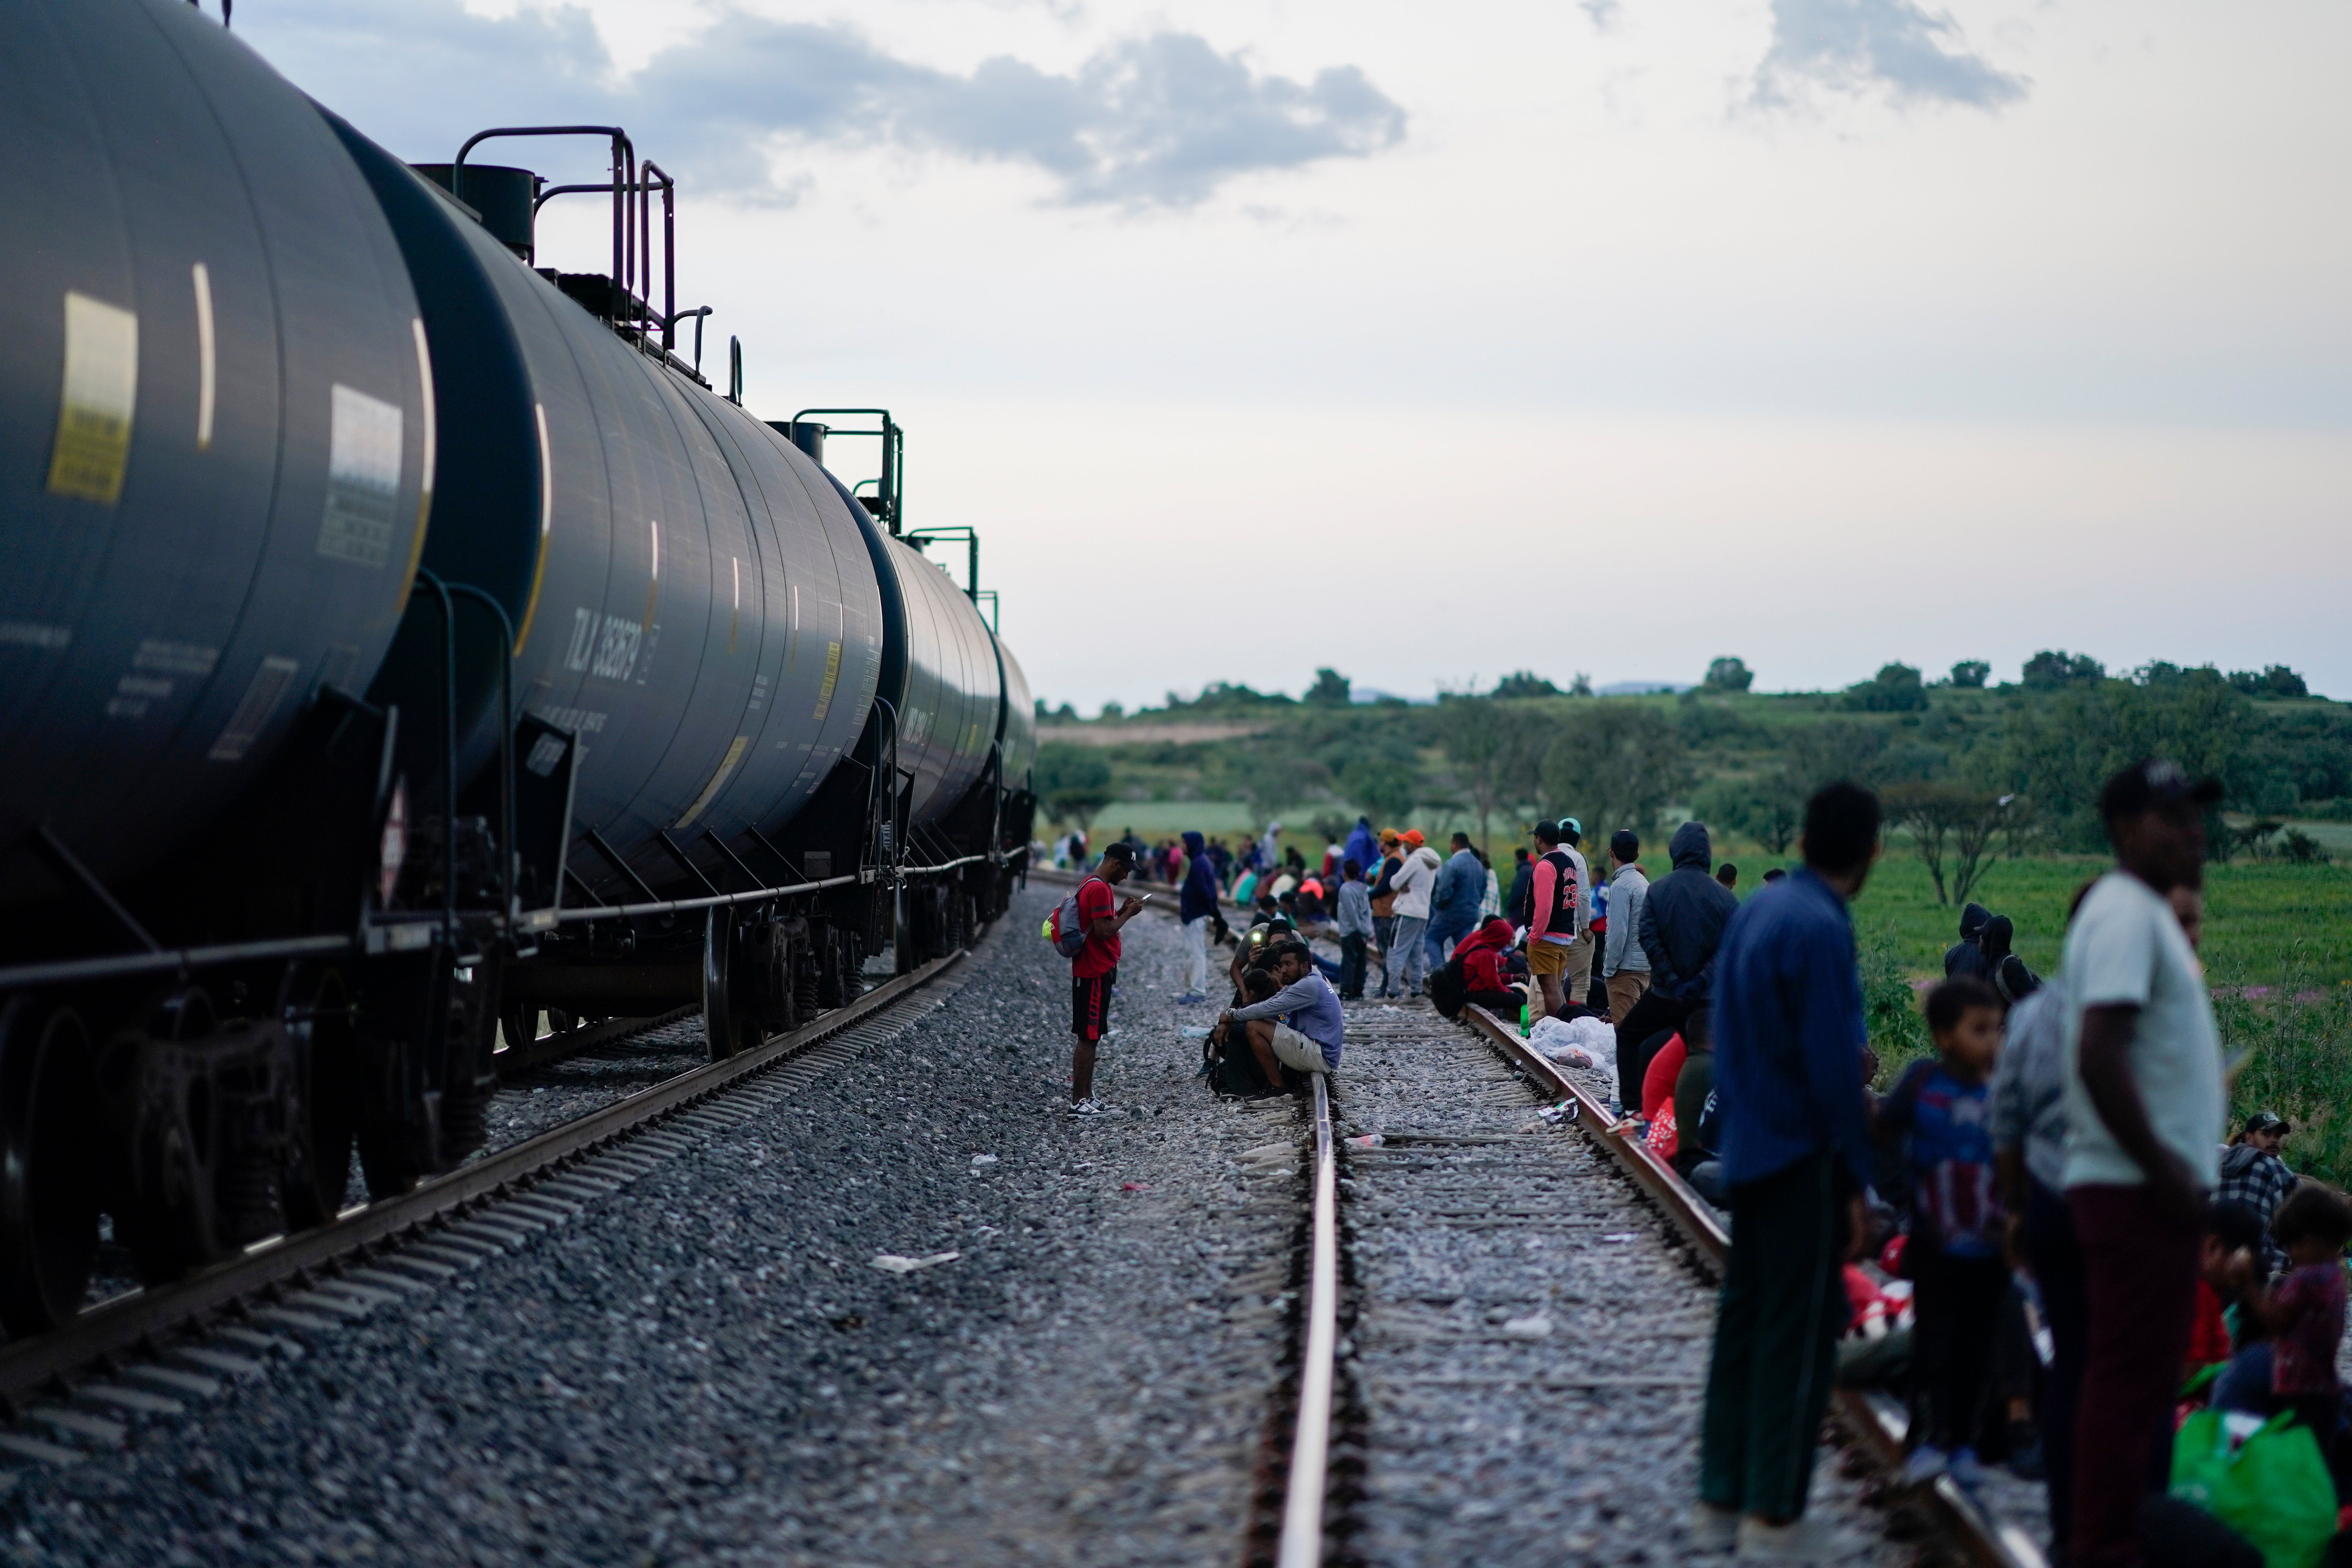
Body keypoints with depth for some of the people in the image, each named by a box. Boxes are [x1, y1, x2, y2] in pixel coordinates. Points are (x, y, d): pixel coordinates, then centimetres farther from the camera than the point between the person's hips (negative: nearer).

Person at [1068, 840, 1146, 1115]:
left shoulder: (1090, 886, 15)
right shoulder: (1100, 889, -18)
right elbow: (1104, 932, -23)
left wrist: (1123, 911, 11)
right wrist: (1129, 914, -11)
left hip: (1092, 972, 11)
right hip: (1096, 974, -11)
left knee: (1089, 1037, 13)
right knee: (1088, 1037, -7)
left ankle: (1086, 1096, 18)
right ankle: (1079, 1101, -6)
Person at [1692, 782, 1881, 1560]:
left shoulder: (1756, 911, 8)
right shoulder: (1820, 929, -18)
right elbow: (1833, 1064, -18)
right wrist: (1856, 1179, -12)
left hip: (1749, 1149, 9)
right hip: (1803, 1158, -8)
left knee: (1744, 1321, 14)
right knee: (1798, 1334, -1)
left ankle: (1719, 1501, 19)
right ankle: (1774, 1515, 4)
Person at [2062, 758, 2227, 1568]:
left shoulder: (2144, 913, 17)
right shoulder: (2127, 915, -15)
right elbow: (2099, 1054, -24)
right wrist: (2165, 1173, -21)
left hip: (2146, 1188, 10)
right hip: (2137, 1190, -10)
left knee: (2135, 1376, 15)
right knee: (2131, 1379, -7)